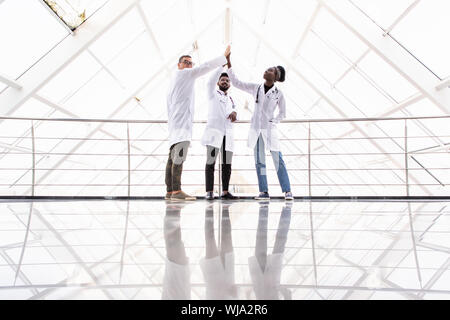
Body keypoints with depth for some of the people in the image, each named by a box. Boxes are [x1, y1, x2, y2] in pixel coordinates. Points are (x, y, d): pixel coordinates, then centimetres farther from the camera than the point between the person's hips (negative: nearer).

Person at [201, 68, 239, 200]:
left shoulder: (231, 100, 27)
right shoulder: (213, 94, 12)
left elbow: (233, 114, 21)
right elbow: (211, 81, -7)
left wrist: (234, 113, -3)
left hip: (227, 133, 5)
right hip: (214, 131, -5)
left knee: (227, 163, 1)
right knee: (211, 162, -10)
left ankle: (225, 192, 6)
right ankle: (209, 192, -10)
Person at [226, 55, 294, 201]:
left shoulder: (278, 93, 1)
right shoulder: (255, 88, 8)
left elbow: (282, 113, 9)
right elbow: (236, 82, 7)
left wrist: (273, 122, -5)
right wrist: (229, 64, 2)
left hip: (270, 129, -3)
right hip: (256, 128, 3)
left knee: (278, 160, -6)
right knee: (259, 161, 3)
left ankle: (287, 191, 0)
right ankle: (264, 192, 9)